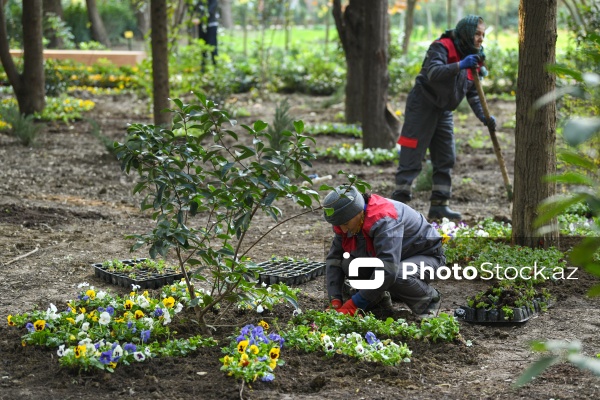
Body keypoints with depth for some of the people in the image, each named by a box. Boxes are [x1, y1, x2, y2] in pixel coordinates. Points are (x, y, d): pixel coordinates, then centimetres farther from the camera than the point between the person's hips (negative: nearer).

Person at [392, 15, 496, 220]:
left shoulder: (474, 58, 8)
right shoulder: (442, 47, -16)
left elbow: (473, 93, 10)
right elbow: (433, 72, -33)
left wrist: (483, 117, -4)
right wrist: (460, 65, -45)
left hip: (443, 110, 8)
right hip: (422, 105, -8)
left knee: (446, 158, 7)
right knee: (412, 157, -8)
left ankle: (439, 205, 14)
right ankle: (399, 202, -3)